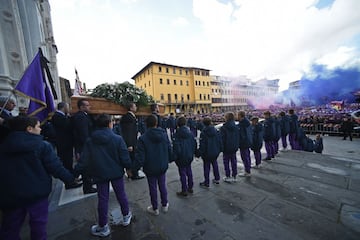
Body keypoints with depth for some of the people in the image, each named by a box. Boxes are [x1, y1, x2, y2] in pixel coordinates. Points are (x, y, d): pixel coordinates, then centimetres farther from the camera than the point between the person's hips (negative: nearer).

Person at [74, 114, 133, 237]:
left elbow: (84, 159, -6)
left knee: (103, 199, 15)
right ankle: (126, 216, 37)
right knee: (121, 194, 18)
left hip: (100, 174, 2)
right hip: (116, 172, -1)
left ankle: (103, 227, 31)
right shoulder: (117, 138, -16)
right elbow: (124, 156, -13)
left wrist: (77, 172, 8)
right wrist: (128, 168, 2)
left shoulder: (90, 141, -8)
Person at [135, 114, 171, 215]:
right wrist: (168, 160, 14)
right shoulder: (164, 134, -9)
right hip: (163, 167, 3)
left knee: (153, 188, 15)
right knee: (163, 186, 20)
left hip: (150, 168, -3)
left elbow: (140, 156, -19)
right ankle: (164, 205, 38)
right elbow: (169, 150, -1)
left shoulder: (143, 138, -20)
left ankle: (155, 208, 34)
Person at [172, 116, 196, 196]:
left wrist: (175, 156, -5)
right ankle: (190, 188, 33)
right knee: (189, 171, 19)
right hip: (189, 156, 6)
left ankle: (184, 191, 19)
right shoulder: (190, 132, 0)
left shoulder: (177, 134, -18)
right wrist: (192, 153, 16)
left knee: (182, 173, 6)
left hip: (181, 157, -6)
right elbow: (194, 144, 6)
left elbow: (176, 146, -17)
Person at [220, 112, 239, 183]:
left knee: (226, 162, 7)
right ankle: (234, 176, 25)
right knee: (234, 161, 14)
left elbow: (222, 139, -15)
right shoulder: (236, 127, 2)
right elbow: (238, 138, 10)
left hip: (227, 148, -5)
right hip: (234, 147, 6)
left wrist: (221, 147, -5)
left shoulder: (223, 128, -17)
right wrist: (236, 146, 18)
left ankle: (228, 177, 14)